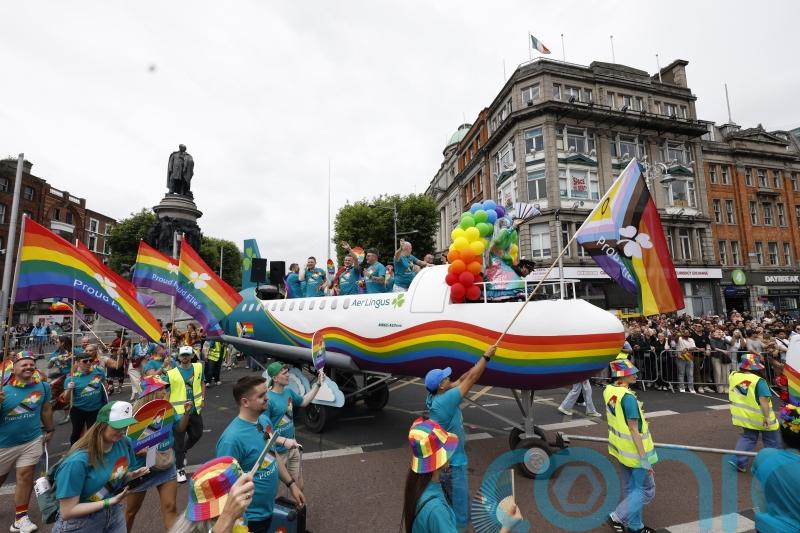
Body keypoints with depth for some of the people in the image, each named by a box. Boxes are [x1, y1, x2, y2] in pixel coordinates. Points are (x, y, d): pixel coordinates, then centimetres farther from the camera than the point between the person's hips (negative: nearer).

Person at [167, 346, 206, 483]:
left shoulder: (198, 367, -3)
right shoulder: (171, 373, -14)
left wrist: (202, 399, 6)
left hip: (195, 410, 4)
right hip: (178, 412, -4)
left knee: (196, 435, 19)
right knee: (179, 441, 6)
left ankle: (183, 452, 47)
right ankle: (180, 469, 22)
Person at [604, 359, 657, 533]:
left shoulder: (608, 390, -2)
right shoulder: (628, 397, -27)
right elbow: (634, 429, -24)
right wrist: (644, 458, -20)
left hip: (621, 448, 8)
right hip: (634, 451, -8)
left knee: (630, 488, 21)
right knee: (646, 490, 10)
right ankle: (618, 517, 10)